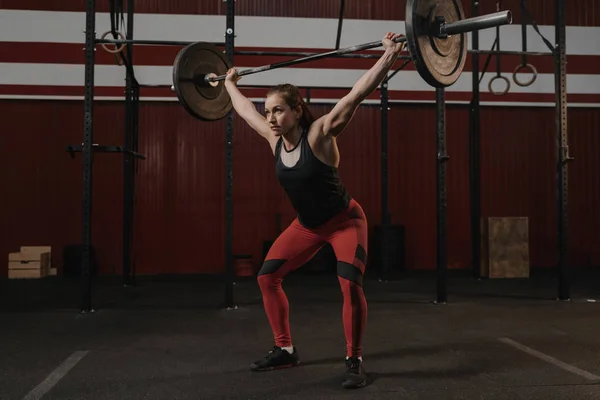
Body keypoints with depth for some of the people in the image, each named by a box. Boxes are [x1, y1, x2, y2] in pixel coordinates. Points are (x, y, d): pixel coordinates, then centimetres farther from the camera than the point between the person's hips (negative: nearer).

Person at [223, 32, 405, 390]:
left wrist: (388, 57, -39)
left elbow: (357, 95, -34)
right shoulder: (275, 139, -9)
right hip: (307, 226, 7)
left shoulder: (319, 133, -25)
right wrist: (230, 84, 22)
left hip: (345, 221, -6)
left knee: (350, 284, -23)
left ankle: (355, 362, -6)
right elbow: (246, 110, 9)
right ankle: (285, 350, 17)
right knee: (267, 277, 3)